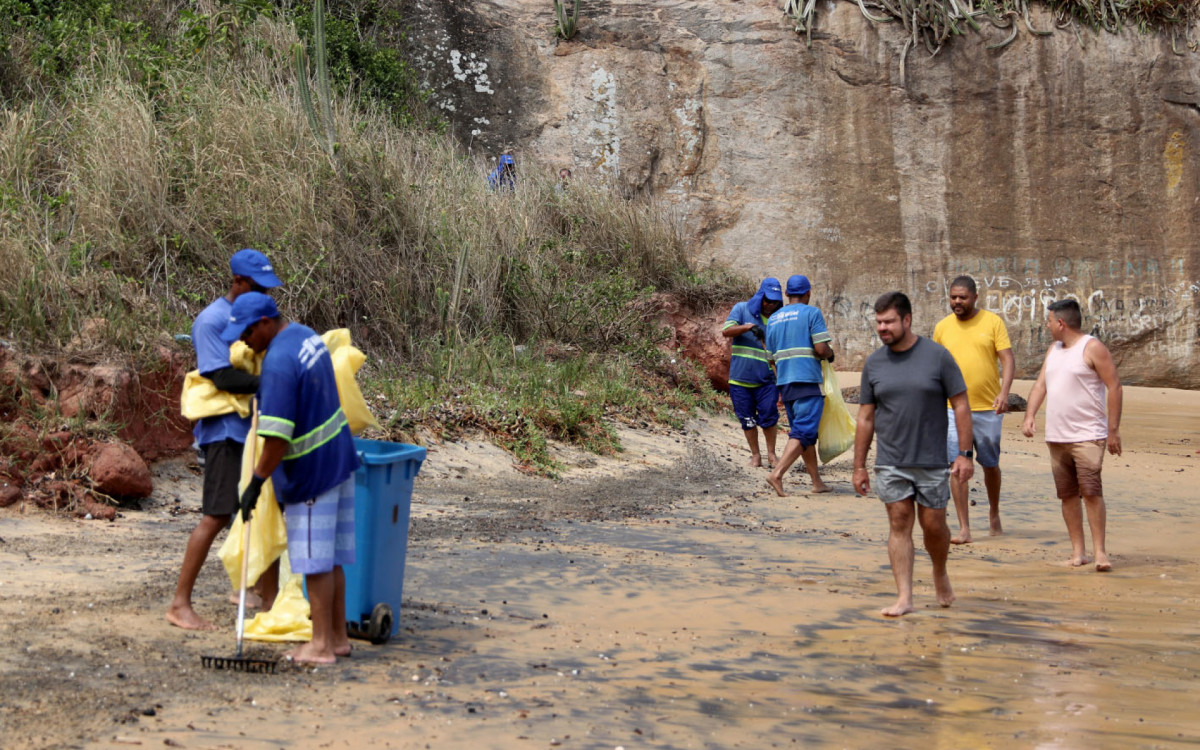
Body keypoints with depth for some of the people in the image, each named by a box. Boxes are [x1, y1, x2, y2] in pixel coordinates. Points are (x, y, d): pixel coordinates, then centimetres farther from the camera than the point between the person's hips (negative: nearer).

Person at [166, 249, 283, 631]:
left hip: (258, 428, 8)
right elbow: (223, 376, -20)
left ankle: (269, 599, 21)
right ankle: (180, 604, -1)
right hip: (226, 431, -8)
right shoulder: (212, 321, -11)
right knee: (217, 516, -9)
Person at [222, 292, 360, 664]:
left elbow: (277, 438, -24)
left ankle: (321, 645, 5)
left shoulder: (278, 362, -21)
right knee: (332, 558, 13)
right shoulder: (307, 335, 7)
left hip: (311, 473, -9)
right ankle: (338, 636, 20)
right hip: (340, 461, 9)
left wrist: (256, 482, -15)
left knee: (315, 560, -2)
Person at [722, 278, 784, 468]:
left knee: (769, 416, -9)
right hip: (740, 378, 0)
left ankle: (771, 453, 10)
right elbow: (726, 331, -11)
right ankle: (755, 455, 19)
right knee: (747, 419, 6)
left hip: (766, 379, 1)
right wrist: (749, 326, -26)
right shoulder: (741, 309, 4)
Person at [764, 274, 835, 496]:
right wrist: (830, 353, 9)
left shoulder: (773, 319, 14)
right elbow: (821, 349, -13)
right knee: (803, 432, -9)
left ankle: (817, 482, 16)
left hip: (784, 383, 7)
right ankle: (777, 474, -24)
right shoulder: (812, 313, -4)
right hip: (808, 381, -7)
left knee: (805, 432, 14)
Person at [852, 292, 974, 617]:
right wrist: (859, 466, 6)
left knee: (933, 525, 6)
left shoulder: (937, 356, -4)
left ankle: (940, 574, 35)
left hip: (932, 461, -2)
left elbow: (961, 405, -2)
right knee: (899, 524, 0)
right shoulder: (874, 363, 3)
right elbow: (866, 418, 8)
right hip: (890, 464, 2)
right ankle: (904, 597, 4)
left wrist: (965, 454, -8)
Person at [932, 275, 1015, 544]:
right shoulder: (942, 327, 6)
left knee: (990, 464, 13)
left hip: (988, 407, -1)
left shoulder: (992, 322, 0)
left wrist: (1004, 392, -19)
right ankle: (964, 529, -4)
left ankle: (994, 516, 36)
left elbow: (1008, 359, -4)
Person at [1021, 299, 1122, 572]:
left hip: (1087, 436, -7)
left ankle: (1099, 550, -9)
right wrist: (1029, 416, -3)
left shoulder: (1093, 349, -7)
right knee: (1067, 494, 7)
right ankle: (1078, 550, 12)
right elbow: (1040, 386, 14)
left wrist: (1113, 430, -13)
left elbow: (1114, 387, -10)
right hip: (1057, 437, 7)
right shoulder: (1053, 350, 16)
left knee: (1091, 491, -13)